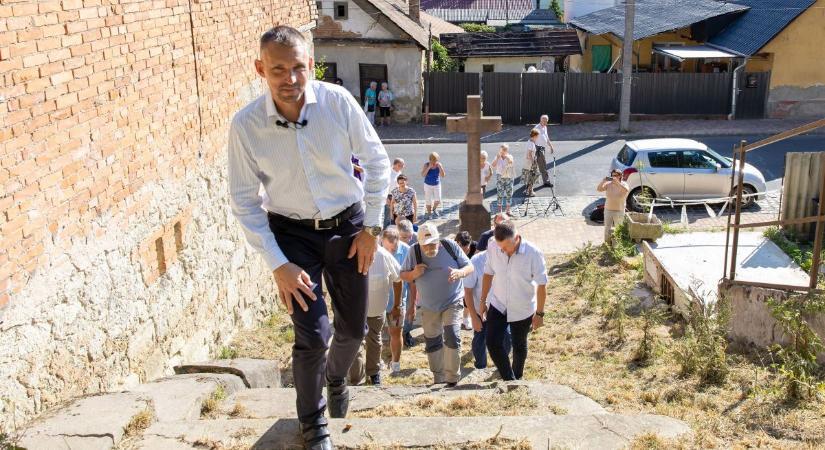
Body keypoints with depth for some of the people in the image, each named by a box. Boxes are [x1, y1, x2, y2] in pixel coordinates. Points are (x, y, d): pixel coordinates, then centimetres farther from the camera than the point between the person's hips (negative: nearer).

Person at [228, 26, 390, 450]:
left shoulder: (337, 101, -18)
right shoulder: (245, 125, -17)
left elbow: (377, 161, -4)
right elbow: (244, 203, -9)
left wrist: (371, 226, -3)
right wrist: (278, 265, -13)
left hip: (348, 225, 2)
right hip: (293, 233, -1)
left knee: (354, 328, 14)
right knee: (313, 335, -9)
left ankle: (336, 377, 51)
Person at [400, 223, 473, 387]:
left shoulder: (450, 246, -14)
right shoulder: (414, 251, -12)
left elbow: (470, 267, -8)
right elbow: (403, 275, -4)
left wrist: (460, 272, -30)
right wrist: (414, 274, -26)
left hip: (453, 301, -3)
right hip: (429, 307, 3)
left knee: (452, 336, -19)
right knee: (432, 343, 12)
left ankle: (452, 379, -7)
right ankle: (438, 378, 30)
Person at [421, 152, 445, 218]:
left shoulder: (439, 165, -12)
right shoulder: (426, 165, -17)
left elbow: (443, 175, -17)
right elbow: (423, 175, -26)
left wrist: (440, 167, -30)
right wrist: (429, 167, -34)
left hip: (437, 185, 1)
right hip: (428, 185, -1)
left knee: (438, 200, -5)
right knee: (428, 200, 1)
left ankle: (434, 208, 26)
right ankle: (429, 213, 21)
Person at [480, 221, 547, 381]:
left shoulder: (533, 253, -25)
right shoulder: (493, 248, -16)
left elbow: (541, 284, -15)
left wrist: (539, 313, -11)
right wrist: (483, 300, 7)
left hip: (523, 309, -2)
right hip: (498, 305, 2)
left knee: (519, 345, 16)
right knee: (493, 342, -8)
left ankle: (517, 378, 40)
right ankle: (509, 379, 9)